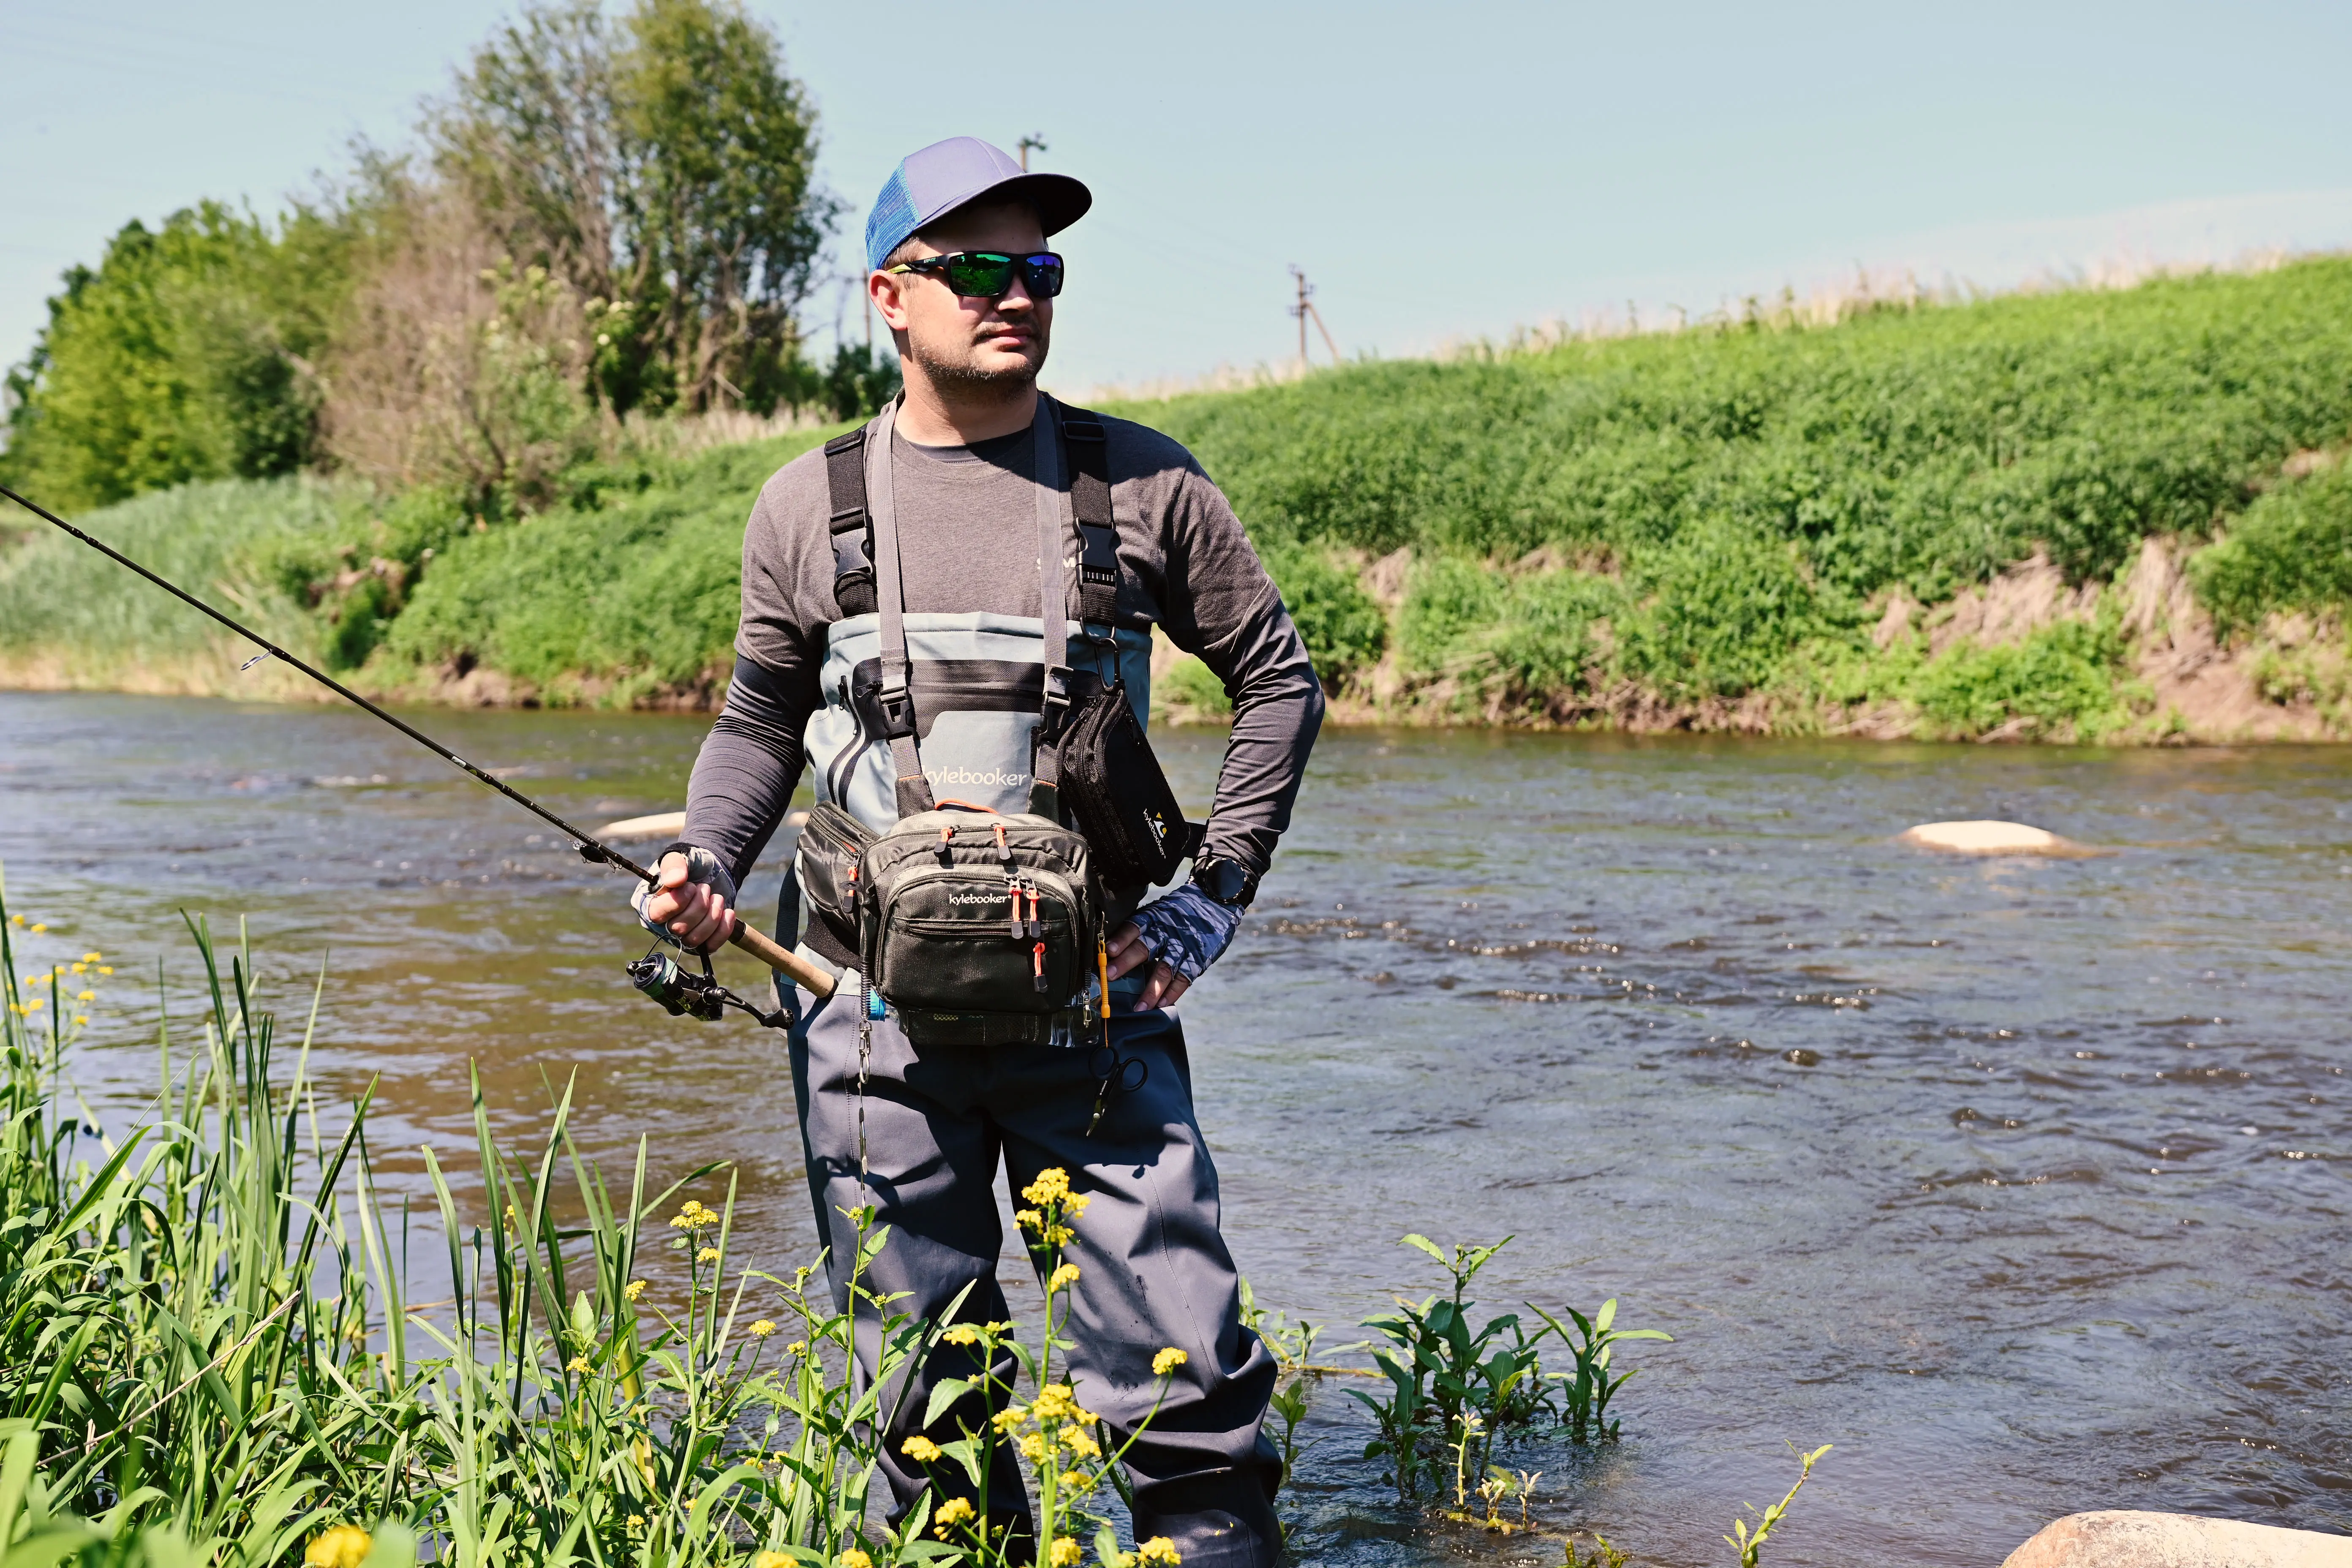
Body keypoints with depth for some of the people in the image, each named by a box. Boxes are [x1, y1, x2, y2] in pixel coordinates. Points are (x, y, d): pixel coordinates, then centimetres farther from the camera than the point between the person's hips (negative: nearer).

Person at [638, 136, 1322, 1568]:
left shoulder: (1143, 482, 3)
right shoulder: (811, 504, 6)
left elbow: (1281, 678, 11)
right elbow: (760, 722, 16)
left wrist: (1220, 895, 4)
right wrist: (709, 870, -1)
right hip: (875, 1008, 1)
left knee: (1186, 1380, -3)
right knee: (924, 1396, 9)